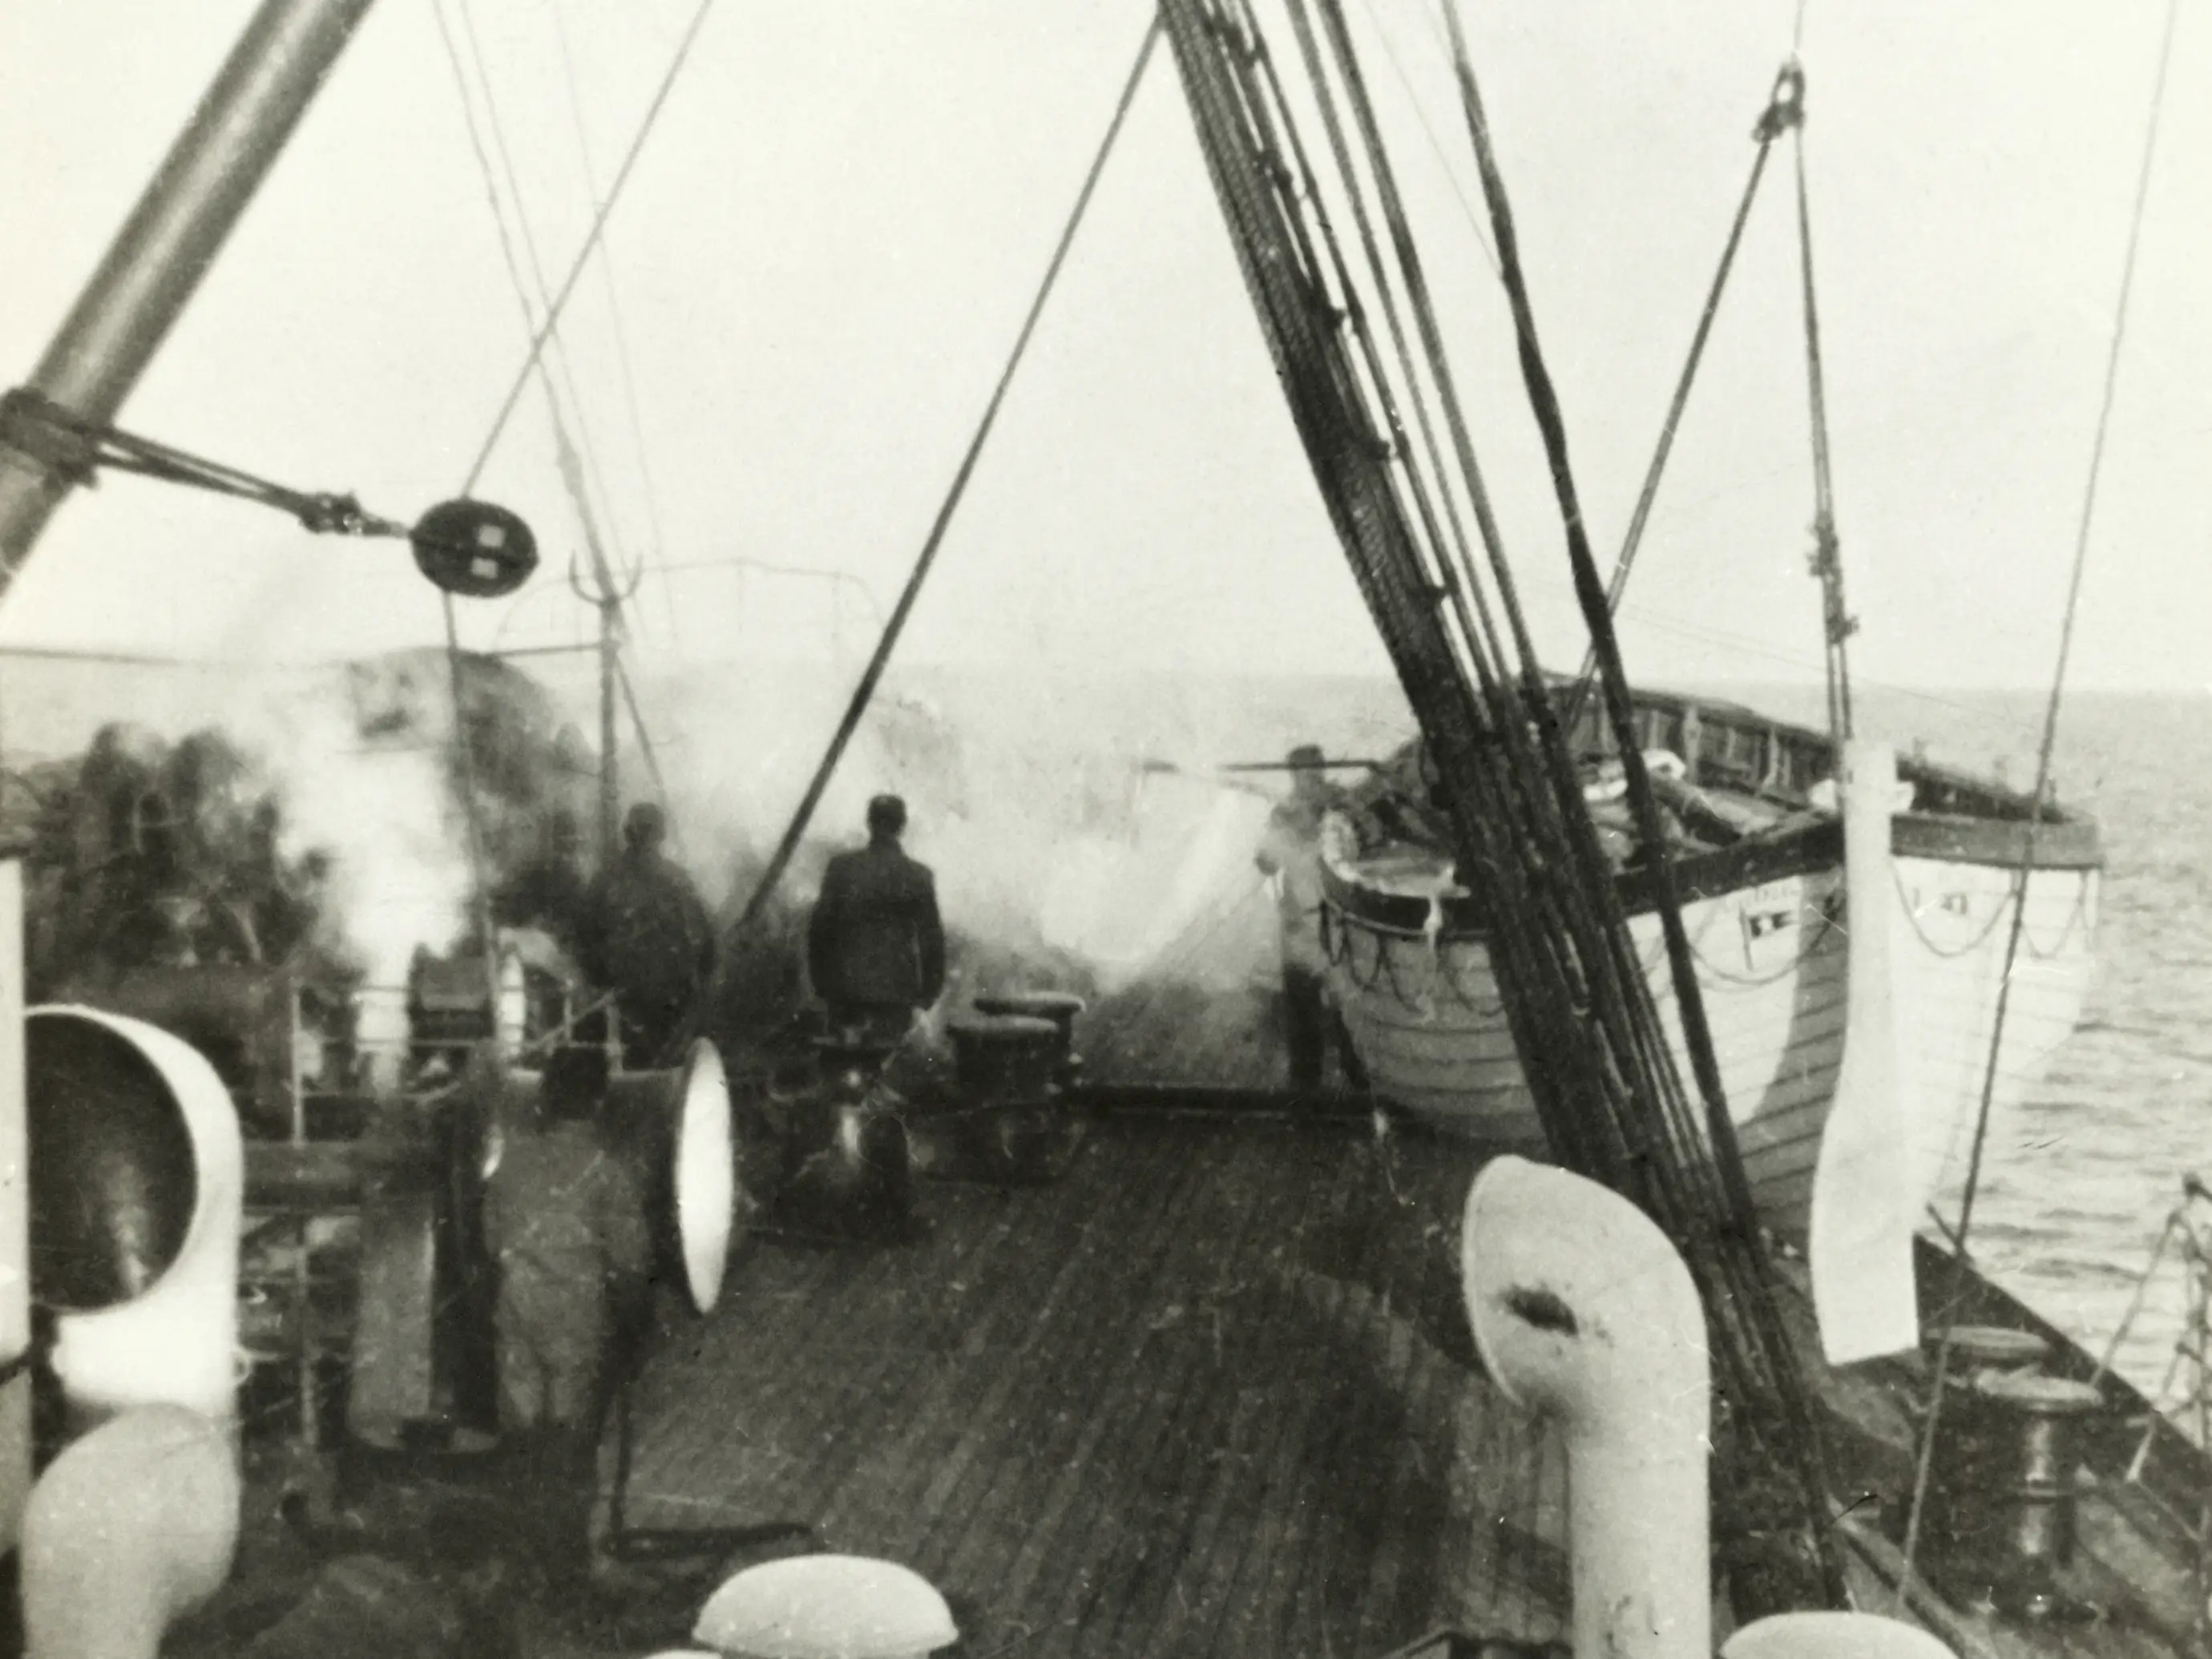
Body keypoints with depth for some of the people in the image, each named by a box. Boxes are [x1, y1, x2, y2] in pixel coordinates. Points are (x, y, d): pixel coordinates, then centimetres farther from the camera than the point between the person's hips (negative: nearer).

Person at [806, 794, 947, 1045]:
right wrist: (928, 993, 9)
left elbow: (819, 927, 0)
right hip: (896, 987, -1)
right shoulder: (919, 876, -4)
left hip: (845, 987, 1)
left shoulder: (841, 867, -2)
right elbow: (931, 937, -1)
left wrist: (821, 982, 11)